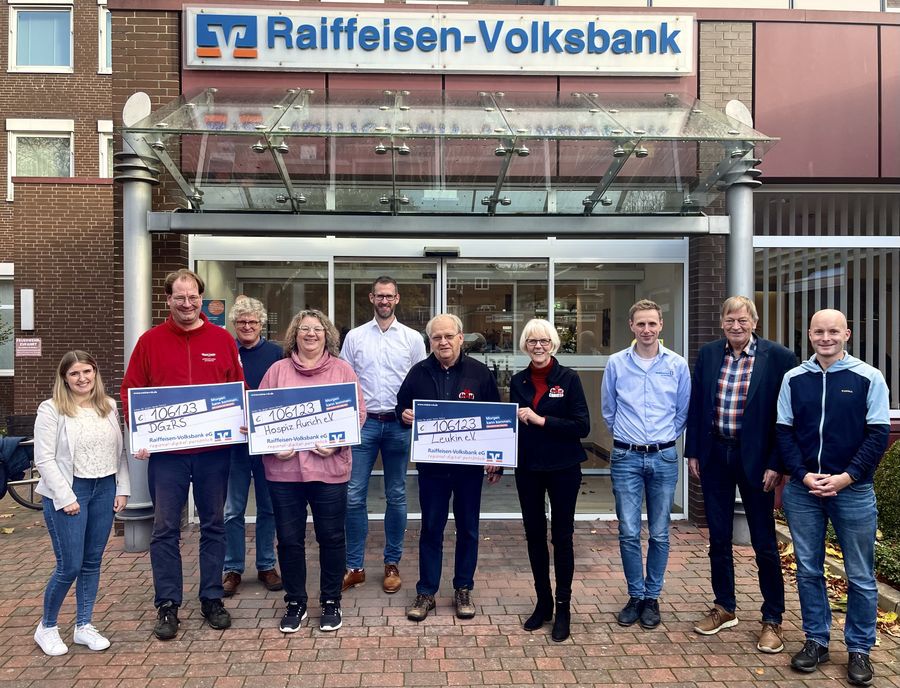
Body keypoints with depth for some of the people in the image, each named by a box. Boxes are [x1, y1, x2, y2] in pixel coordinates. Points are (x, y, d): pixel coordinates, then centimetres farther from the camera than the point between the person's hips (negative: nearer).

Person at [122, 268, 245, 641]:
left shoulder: (222, 339, 3)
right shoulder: (150, 341, 1)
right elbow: (131, 392, 1)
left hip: (214, 451, 1)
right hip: (165, 452, -1)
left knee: (213, 525, 10)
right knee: (165, 528, 5)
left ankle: (212, 599, 23)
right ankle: (167, 605, 17)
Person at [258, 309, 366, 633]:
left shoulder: (342, 370, 5)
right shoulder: (278, 370, 7)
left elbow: (358, 412, 0)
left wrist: (337, 442, -14)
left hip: (329, 468, -1)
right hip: (284, 468, 1)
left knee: (331, 537, 8)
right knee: (289, 538, 9)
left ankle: (331, 602, 25)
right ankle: (295, 603, 26)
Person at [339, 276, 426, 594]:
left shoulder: (413, 338, 3)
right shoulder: (354, 337, 4)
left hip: (398, 424, 0)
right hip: (363, 423, 0)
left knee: (396, 496, 8)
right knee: (354, 495, 0)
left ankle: (392, 564, 21)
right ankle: (355, 566, 13)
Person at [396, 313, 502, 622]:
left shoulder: (480, 372, -2)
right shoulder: (418, 372, 2)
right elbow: (401, 405, 13)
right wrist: (404, 414, -12)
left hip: (470, 465, 0)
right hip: (431, 465, 1)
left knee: (468, 529, 11)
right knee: (431, 529, 9)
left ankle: (463, 590, 26)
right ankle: (426, 593, 21)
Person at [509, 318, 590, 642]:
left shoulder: (568, 378, -7)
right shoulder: (518, 381, 4)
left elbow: (582, 426, -13)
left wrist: (541, 420, -18)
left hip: (563, 467, -3)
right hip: (527, 468, 4)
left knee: (562, 537, 6)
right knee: (534, 535, 11)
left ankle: (563, 607, 20)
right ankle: (543, 602, 28)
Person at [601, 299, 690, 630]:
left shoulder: (677, 365, 0)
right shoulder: (616, 363, 0)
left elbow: (683, 411, 10)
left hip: (663, 457, 0)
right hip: (626, 458, 0)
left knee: (659, 534, 8)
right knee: (629, 533, 2)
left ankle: (652, 597, 23)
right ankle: (635, 595, 19)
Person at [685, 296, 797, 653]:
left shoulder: (778, 358, -9)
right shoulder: (708, 354, 3)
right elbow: (696, 405, 7)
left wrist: (776, 464, -11)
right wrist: (693, 452, 5)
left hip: (755, 458, -4)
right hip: (714, 455, 4)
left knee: (764, 543, 7)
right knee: (718, 538, 14)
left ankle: (772, 620, 23)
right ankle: (724, 608, 31)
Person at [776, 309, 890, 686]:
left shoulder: (868, 378, -2)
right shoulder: (793, 378, 5)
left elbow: (878, 433, -4)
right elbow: (784, 431, 5)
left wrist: (847, 477, -14)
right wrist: (803, 475, -8)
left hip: (853, 490, -2)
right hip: (803, 490, 2)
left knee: (860, 576, 7)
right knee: (808, 570, 10)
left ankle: (859, 649, 23)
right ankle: (817, 640, 25)